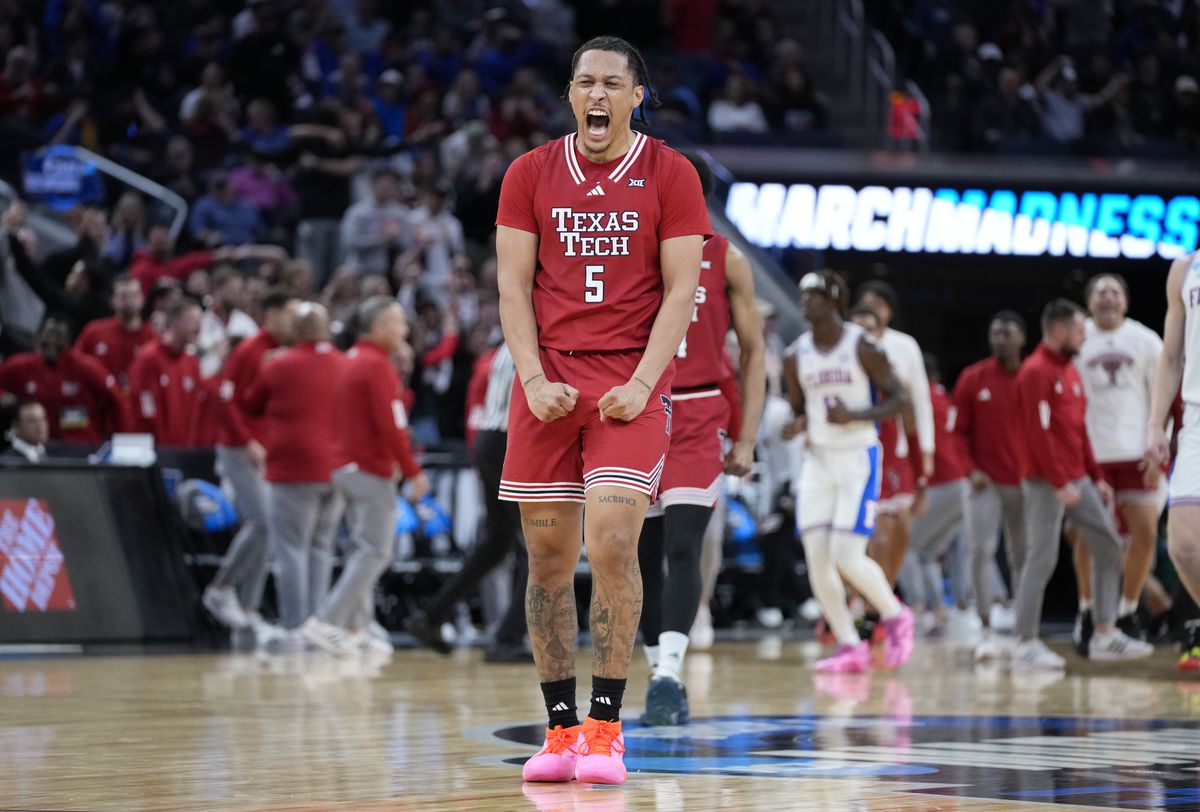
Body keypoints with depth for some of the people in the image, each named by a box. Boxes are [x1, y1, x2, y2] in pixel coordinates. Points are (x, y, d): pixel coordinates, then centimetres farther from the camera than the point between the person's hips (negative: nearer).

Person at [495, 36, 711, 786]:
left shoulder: (671, 175, 2)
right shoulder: (531, 175, 8)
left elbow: (680, 290, -1)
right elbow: (514, 284, 6)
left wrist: (642, 382, -11)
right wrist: (533, 379, -6)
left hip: (631, 385, -3)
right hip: (549, 380, 3)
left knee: (613, 546, -14)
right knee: (548, 555, 2)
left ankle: (606, 726, -7)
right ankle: (560, 728, 9)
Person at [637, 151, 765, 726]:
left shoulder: (725, 259, 2)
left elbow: (753, 351, 4)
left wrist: (746, 439, -4)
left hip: (699, 419, -3)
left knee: (682, 548, -18)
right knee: (644, 556, 6)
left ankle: (668, 675, -28)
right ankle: (662, 676, 15)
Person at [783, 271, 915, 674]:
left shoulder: (862, 346, -9)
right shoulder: (796, 356, 6)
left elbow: (899, 397, -7)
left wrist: (856, 415, -22)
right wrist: (798, 424, -7)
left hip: (859, 458, -5)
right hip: (818, 459, 5)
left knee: (848, 557, -14)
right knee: (817, 559, -4)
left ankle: (895, 616, 12)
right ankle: (851, 647, 6)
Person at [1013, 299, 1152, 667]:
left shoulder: (1069, 370, 17)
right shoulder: (1036, 371, -12)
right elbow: (1039, 432, -18)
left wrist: (1096, 478, 16)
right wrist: (1060, 484, -19)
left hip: (1076, 480, 9)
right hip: (1046, 483, -9)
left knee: (1108, 545, 7)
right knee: (1042, 558, -8)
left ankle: (1105, 635, 10)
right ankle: (1026, 645, -3)